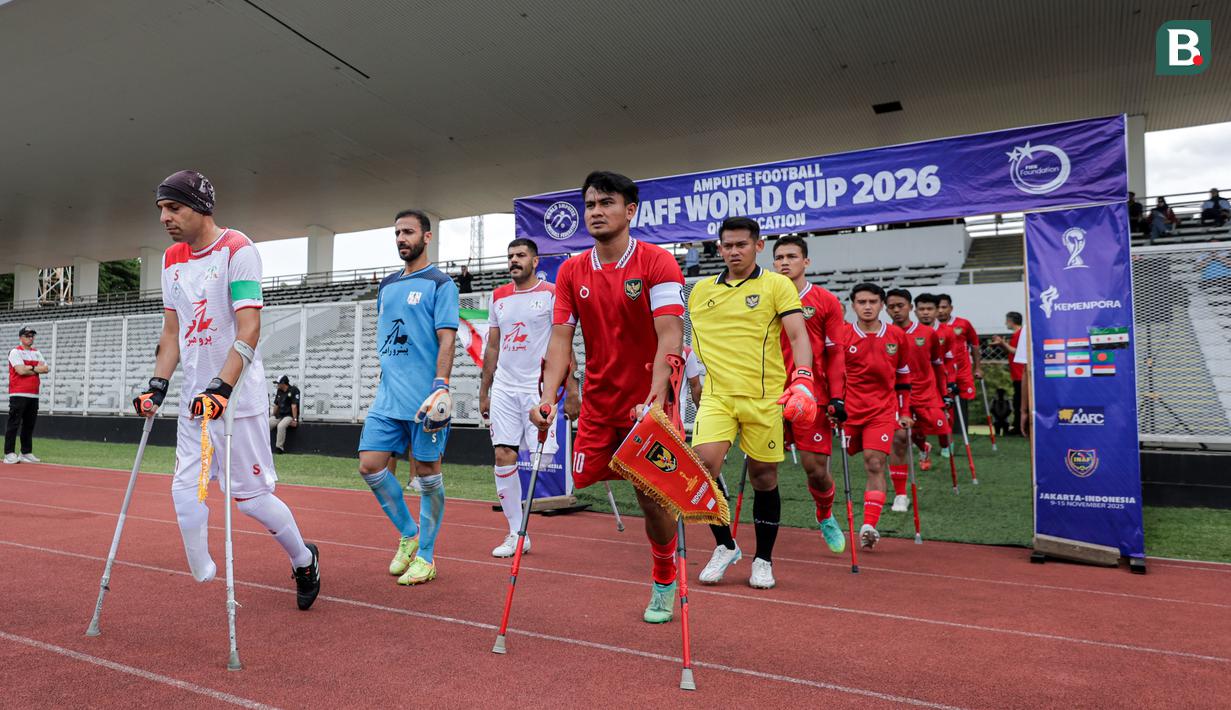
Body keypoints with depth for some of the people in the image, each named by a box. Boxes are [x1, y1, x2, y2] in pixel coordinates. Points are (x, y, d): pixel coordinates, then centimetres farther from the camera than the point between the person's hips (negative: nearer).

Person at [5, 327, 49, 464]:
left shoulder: (36, 353, 17)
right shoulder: (15, 352, -3)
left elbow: (46, 369, 5)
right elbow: (21, 370, -16)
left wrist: (30, 368, -8)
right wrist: (36, 369, -1)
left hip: (33, 395, 7)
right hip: (18, 394, -7)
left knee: (29, 425, 9)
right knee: (14, 424, -7)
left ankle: (26, 453, 14)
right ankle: (9, 454, -7)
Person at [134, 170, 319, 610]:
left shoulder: (237, 250, -10)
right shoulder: (172, 260, 13)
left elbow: (249, 329, -18)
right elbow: (172, 331, 16)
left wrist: (222, 388, -26)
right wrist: (158, 384, 4)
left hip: (238, 398, -7)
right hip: (194, 399, 7)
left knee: (250, 496, -3)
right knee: (185, 492, 1)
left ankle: (304, 561, 21)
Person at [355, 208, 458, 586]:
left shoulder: (440, 284, -3)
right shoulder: (386, 285, 17)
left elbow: (446, 339, -11)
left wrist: (441, 386, -21)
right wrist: (386, 383, 19)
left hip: (424, 399, -6)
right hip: (387, 397, 6)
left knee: (427, 473, 2)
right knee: (370, 466, 0)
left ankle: (425, 555, 15)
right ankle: (409, 533, 20)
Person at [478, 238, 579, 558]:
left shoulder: (551, 294, -1)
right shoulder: (499, 297, 14)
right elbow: (492, 347, 18)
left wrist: (572, 391, -12)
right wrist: (483, 392, 15)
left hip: (538, 388, -5)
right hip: (503, 389, 5)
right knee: (503, 456, 0)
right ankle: (516, 535, 10)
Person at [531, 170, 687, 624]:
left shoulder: (658, 263, -10)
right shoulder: (571, 272, 3)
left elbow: (669, 336, -18)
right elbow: (561, 339, 0)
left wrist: (656, 396, -31)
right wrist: (548, 398, -12)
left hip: (648, 405, -4)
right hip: (596, 406, 4)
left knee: (652, 498, 0)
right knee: (585, 488, 1)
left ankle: (665, 584, 25)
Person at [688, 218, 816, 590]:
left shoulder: (777, 285, 1)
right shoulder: (699, 290, 12)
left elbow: (798, 336, -7)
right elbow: (690, 339, 22)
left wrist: (803, 381, -20)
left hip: (764, 398, -2)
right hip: (716, 395, 2)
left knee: (764, 477, 5)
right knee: (702, 464, -17)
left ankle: (763, 560, 25)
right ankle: (726, 546, 7)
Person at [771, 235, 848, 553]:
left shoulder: (826, 301, 3)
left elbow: (836, 354, 2)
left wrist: (837, 397, -6)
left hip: (813, 397, -2)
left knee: (816, 468, 0)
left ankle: (825, 516, 31)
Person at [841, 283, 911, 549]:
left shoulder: (897, 335, 6)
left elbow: (903, 376, 16)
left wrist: (905, 412, 15)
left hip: (883, 410, 1)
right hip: (848, 410, -1)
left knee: (875, 464, -10)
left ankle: (869, 526, -12)